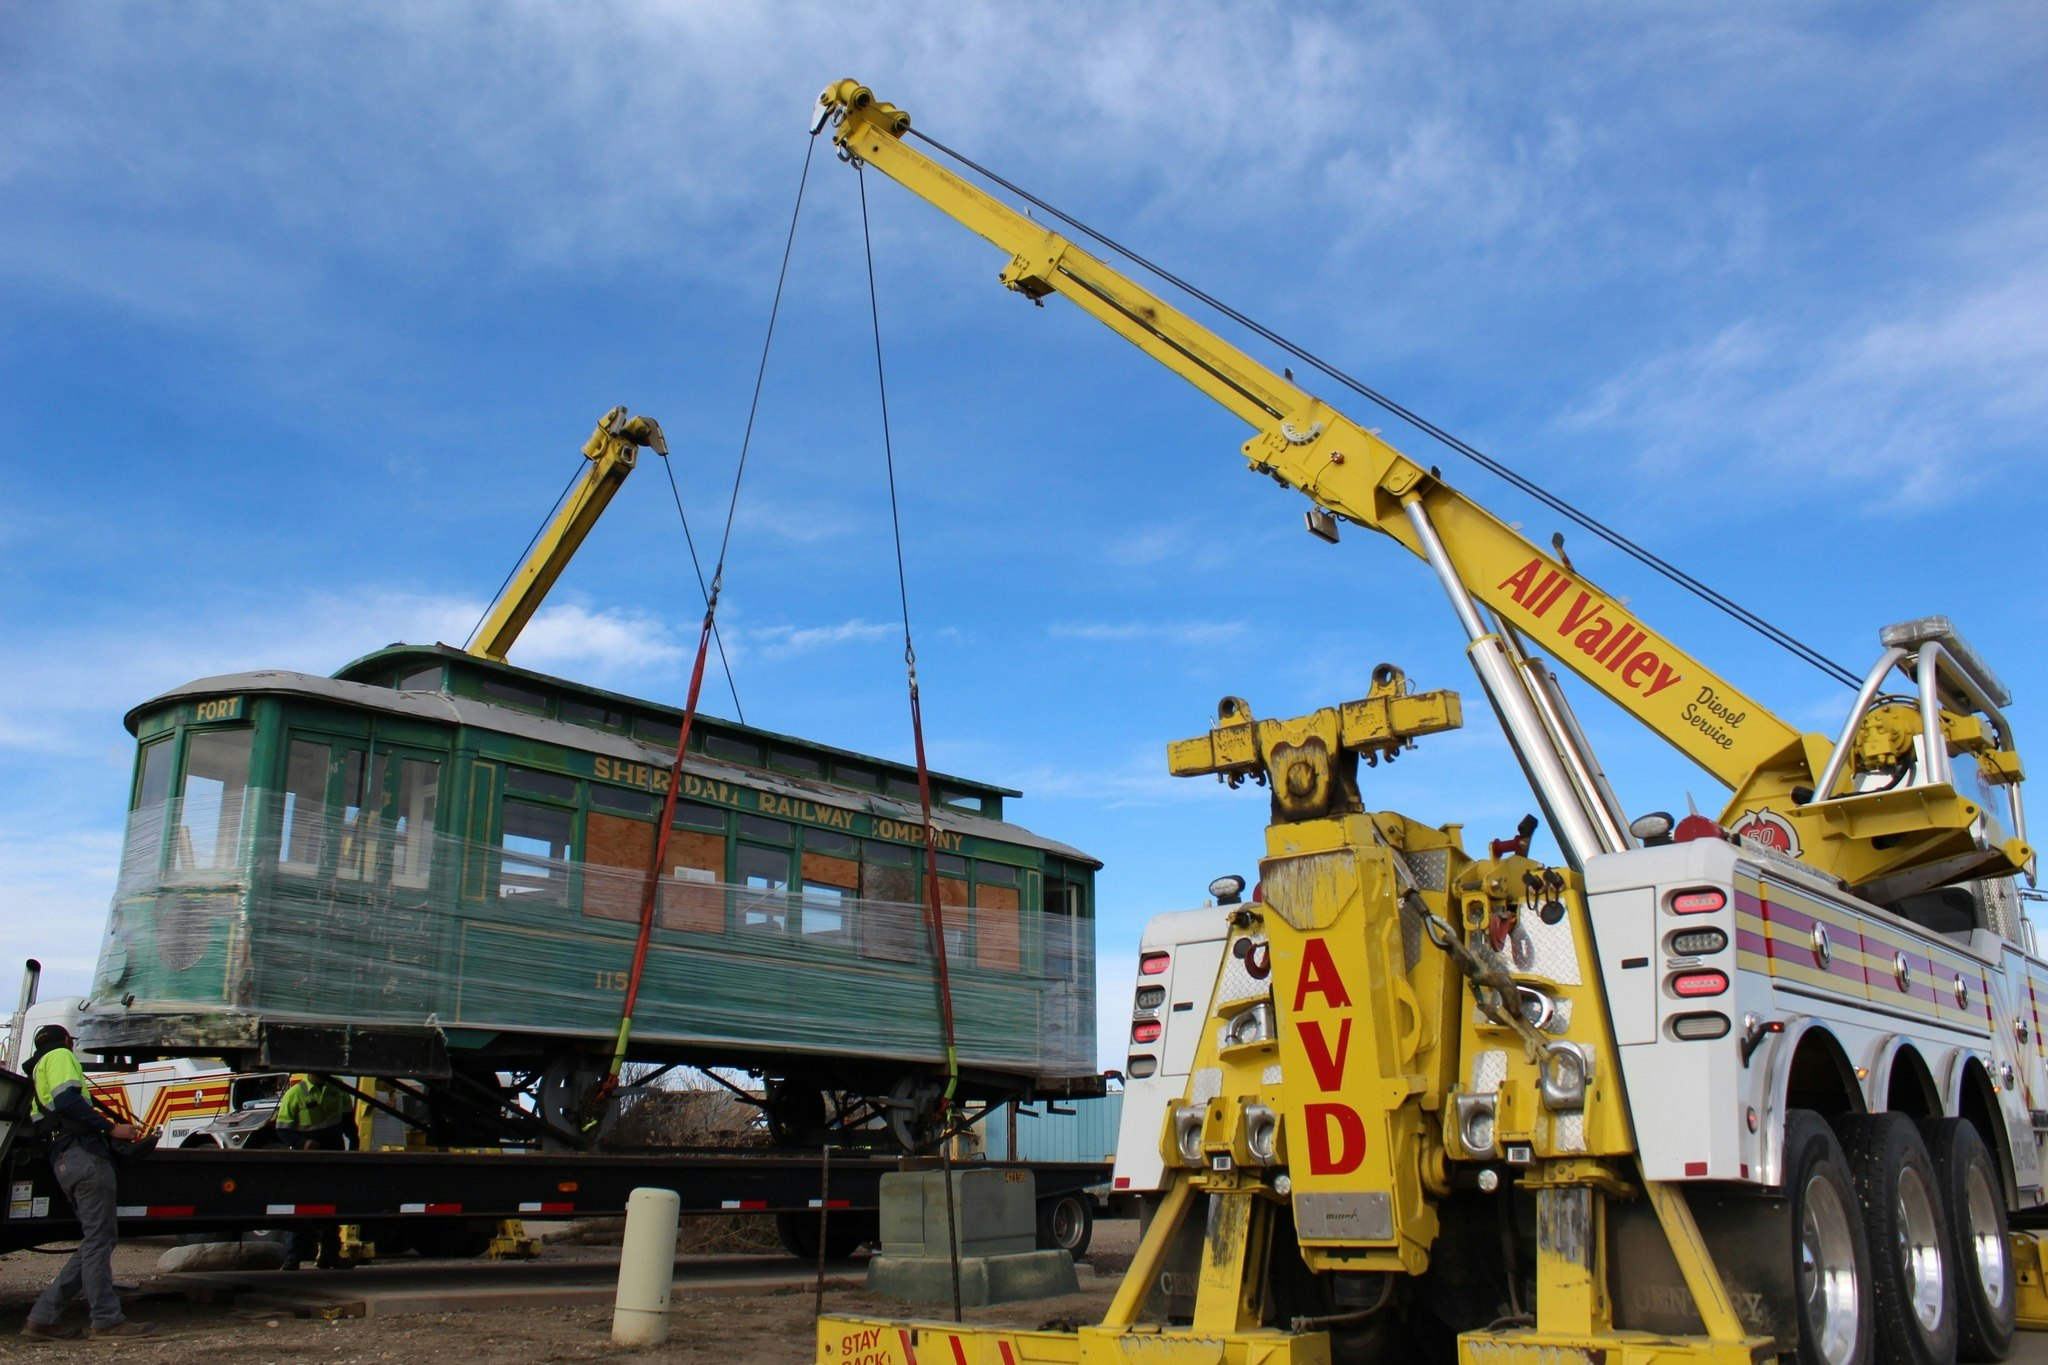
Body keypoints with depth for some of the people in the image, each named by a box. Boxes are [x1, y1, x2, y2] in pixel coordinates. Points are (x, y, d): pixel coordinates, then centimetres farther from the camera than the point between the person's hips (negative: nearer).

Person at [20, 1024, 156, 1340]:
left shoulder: (38, 1072, 31)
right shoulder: (60, 1056, 3)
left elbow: (40, 1123, 27)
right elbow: (66, 1100, -14)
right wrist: (110, 1128, -17)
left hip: (62, 1159, 9)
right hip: (83, 1154, -9)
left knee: (99, 1239, 9)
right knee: (99, 1237, -9)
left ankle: (42, 1317, 6)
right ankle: (106, 1320, -11)